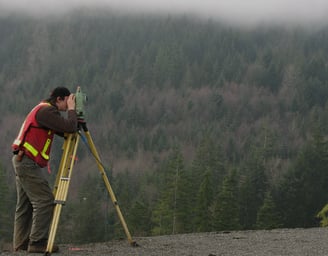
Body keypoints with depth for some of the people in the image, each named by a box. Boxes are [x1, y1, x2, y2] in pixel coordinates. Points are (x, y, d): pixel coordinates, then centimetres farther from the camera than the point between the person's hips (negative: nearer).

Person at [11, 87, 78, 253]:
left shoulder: (44, 110, 19)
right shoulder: (46, 111, -13)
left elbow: (63, 130, 23)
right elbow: (70, 128, -21)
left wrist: (75, 120, 10)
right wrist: (71, 109, -7)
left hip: (22, 160, 11)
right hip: (28, 162, -11)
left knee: (25, 205, 11)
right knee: (45, 201, -11)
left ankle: (21, 243, 14)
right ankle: (37, 242, -12)